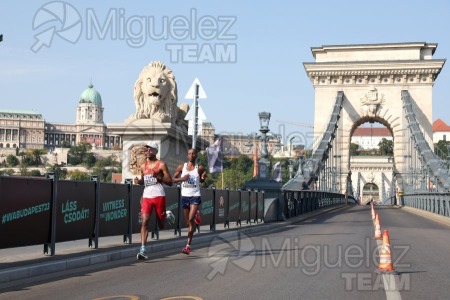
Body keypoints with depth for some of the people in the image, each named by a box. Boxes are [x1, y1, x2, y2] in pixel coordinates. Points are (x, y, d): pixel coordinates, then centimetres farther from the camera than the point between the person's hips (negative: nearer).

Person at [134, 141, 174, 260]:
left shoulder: (161, 164, -1)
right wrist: (139, 181, 4)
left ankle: (168, 215, 42)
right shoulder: (143, 166, 13)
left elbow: (170, 182, -3)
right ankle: (143, 250, -15)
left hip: (158, 196, -3)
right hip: (146, 197, 3)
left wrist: (158, 177, -19)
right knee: (144, 222, -12)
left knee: (161, 225, 7)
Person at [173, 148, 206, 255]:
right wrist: (182, 179, -11)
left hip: (195, 196, -3)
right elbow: (174, 179, 9)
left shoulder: (200, 168, 0)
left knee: (191, 219, -18)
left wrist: (203, 177, -8)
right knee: (188, 221, 11)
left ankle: (188, 246, -14)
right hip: (184, 196, 3)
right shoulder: (181, 167, 2)